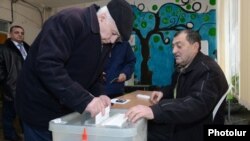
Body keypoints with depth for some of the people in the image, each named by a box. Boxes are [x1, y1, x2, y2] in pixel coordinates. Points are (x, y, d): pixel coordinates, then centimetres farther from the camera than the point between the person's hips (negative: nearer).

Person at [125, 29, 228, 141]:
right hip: (181, 124, 8)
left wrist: (154, 111, -49)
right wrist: (163, 93, 2)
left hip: (196, 131, -8)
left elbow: (197, 104, -39)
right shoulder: (183, 67, 7)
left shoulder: (208, 71, -22)